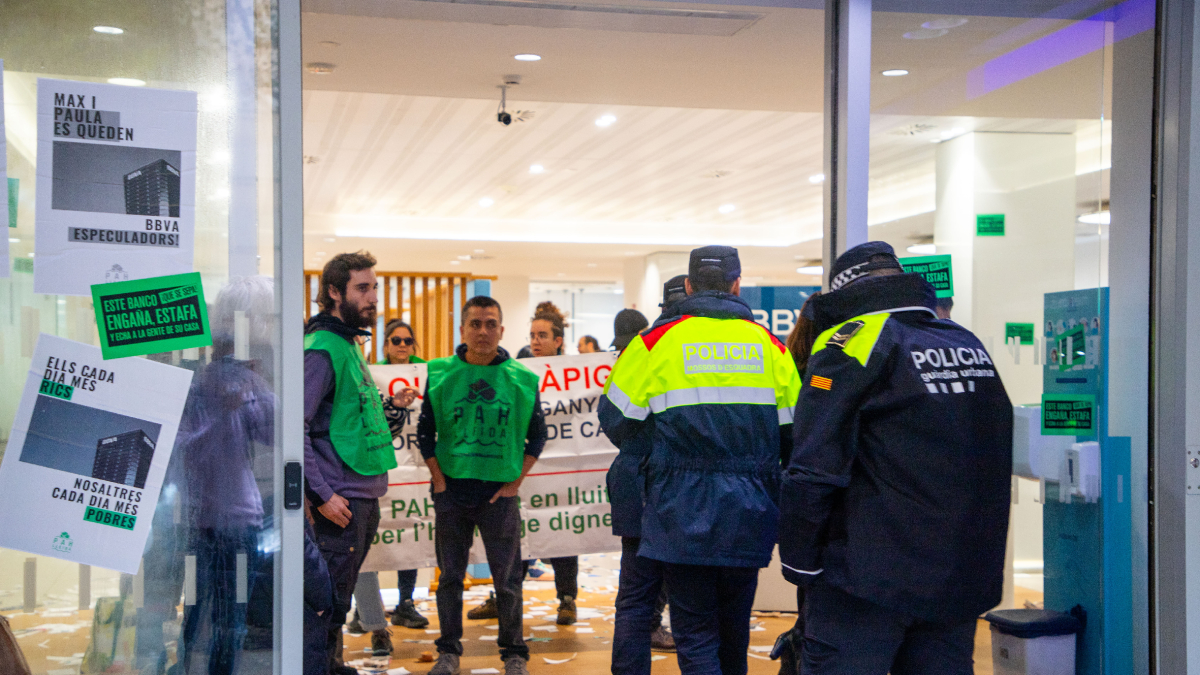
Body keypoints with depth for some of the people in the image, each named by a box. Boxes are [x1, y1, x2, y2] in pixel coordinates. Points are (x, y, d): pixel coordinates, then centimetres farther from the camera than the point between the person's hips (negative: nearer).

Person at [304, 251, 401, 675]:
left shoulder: (349, 345, 16)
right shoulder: (321, 348, -14)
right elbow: (295, 427, -20)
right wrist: (322, 495, -20)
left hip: (364, 496, 10)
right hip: (342, 498, -9)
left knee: (339, 595, 19)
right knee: (331, 598, -3)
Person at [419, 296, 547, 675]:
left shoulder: (521, 379, -1)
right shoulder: (440, 374, 0)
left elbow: (537, 435, 6)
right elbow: (425, 432, 6)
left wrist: (515, 482, -1)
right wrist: (439, 480, -1)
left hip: (499, 491, -1)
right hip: (452, 490, 1)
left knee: (507, 578, 3)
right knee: (450, 575, 9)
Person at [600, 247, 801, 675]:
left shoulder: (654, 343, -4)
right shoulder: (770, 346, 5)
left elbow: (616, 422, 2)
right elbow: (793, 436, 7)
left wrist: (654, 454, 22)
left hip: (683, 514, -3)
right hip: (750, 517, 3)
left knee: (695, 636, 3)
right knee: (734, 630, 19)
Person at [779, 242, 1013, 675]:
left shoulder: (850, 345, -9)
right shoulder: (969, 344, 13)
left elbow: (814, 469, -15)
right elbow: (997, 456, 20)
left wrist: (798, 563, -5)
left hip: (870, 579, -7)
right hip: (962, 579, 7)